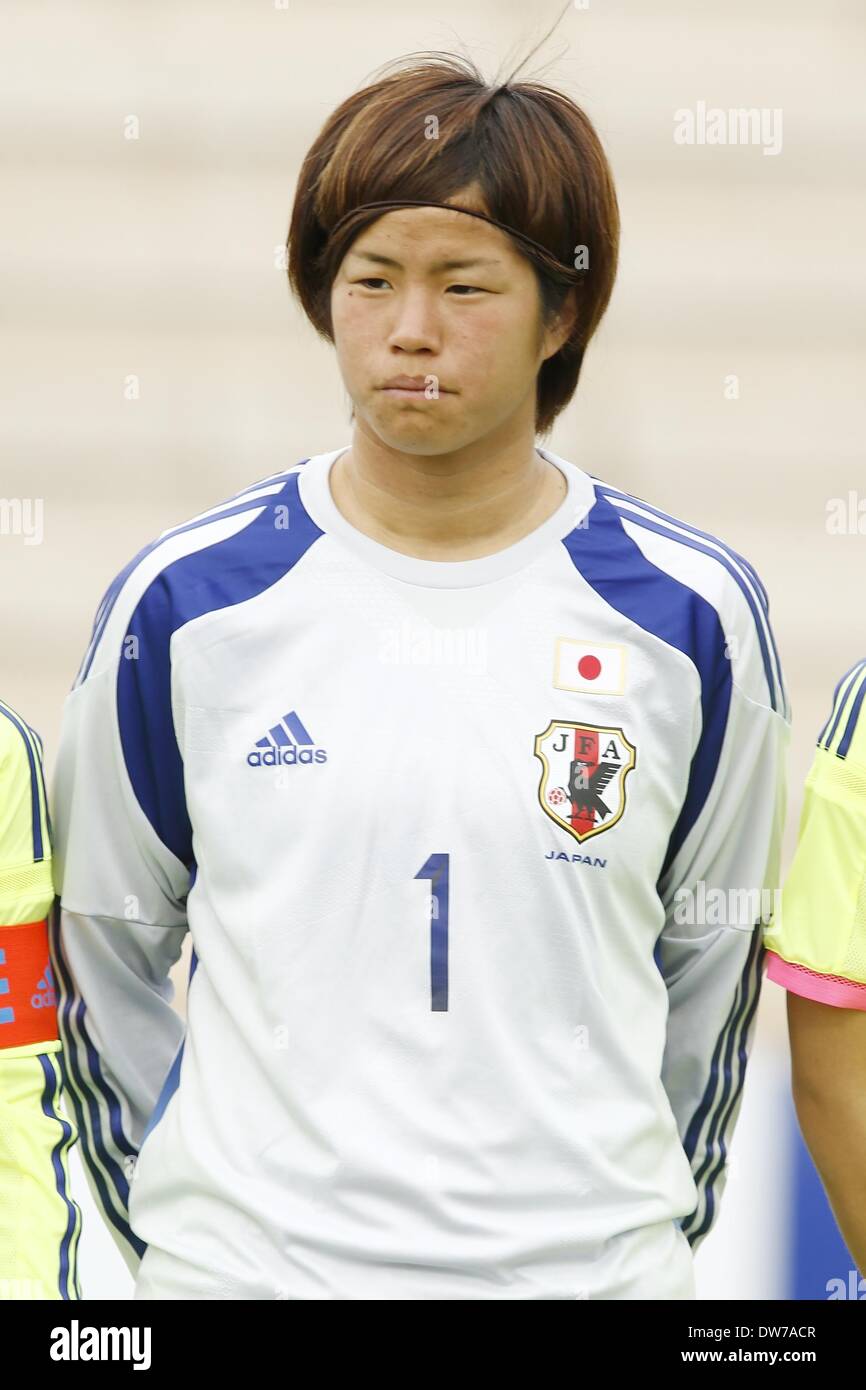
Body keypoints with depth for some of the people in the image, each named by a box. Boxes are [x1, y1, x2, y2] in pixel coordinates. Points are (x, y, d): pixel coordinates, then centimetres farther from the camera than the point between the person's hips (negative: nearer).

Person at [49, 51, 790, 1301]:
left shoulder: (690, 614, -1)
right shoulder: (183, 604, -1)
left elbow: (711, 970, 8)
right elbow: (105, 952, 7)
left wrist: (644, 1222, 8)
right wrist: (176, 1222, 6)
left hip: (587, 1266, 0)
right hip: (249, 1262, 0)